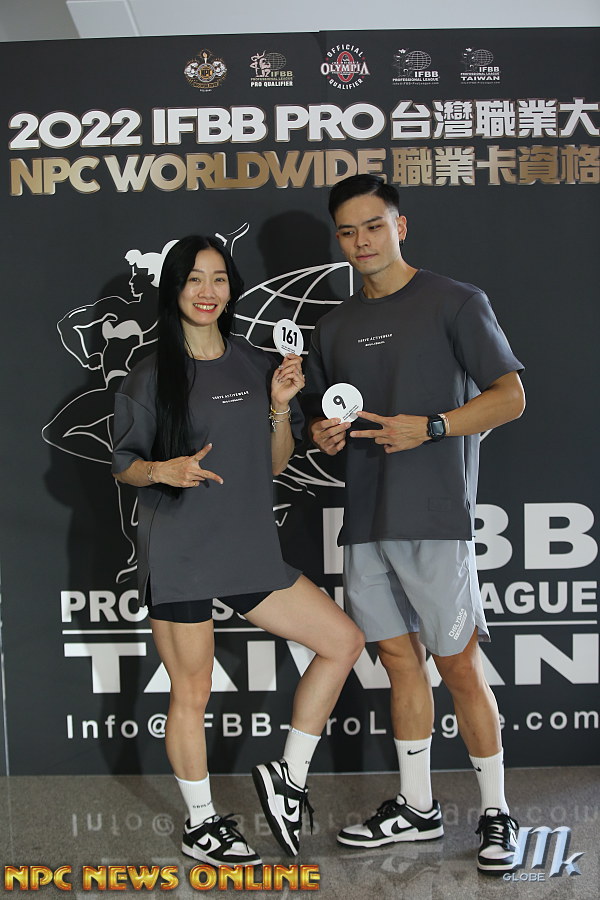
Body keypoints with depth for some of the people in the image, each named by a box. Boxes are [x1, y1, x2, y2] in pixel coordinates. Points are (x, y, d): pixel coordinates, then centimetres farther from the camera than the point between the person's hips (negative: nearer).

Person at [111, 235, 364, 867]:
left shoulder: (253, 365, 10)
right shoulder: (151, 377, -3)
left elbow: (275, 464, 13)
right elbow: (122, 465, 1)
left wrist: (279, 406, -3)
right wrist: (163, 471, -19)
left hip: (248, 550, 5)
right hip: (178, 557, -5)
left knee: (343, 641, 2)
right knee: (192, 692, 4)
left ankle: (288, 777, 17)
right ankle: (200, 823, 27)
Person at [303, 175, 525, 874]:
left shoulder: (455, 302, 1)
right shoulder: (335, 326, 17)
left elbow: (510, 397, -4)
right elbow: (321, 418, 24)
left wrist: (428, 428, -16)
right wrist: (324, 437, 0)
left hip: (433, 517, -5)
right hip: (364, 522, 5)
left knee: (457, 665, 0)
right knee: (401, 663, 12)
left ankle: (496, 811, 17)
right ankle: (417, 808, 24)